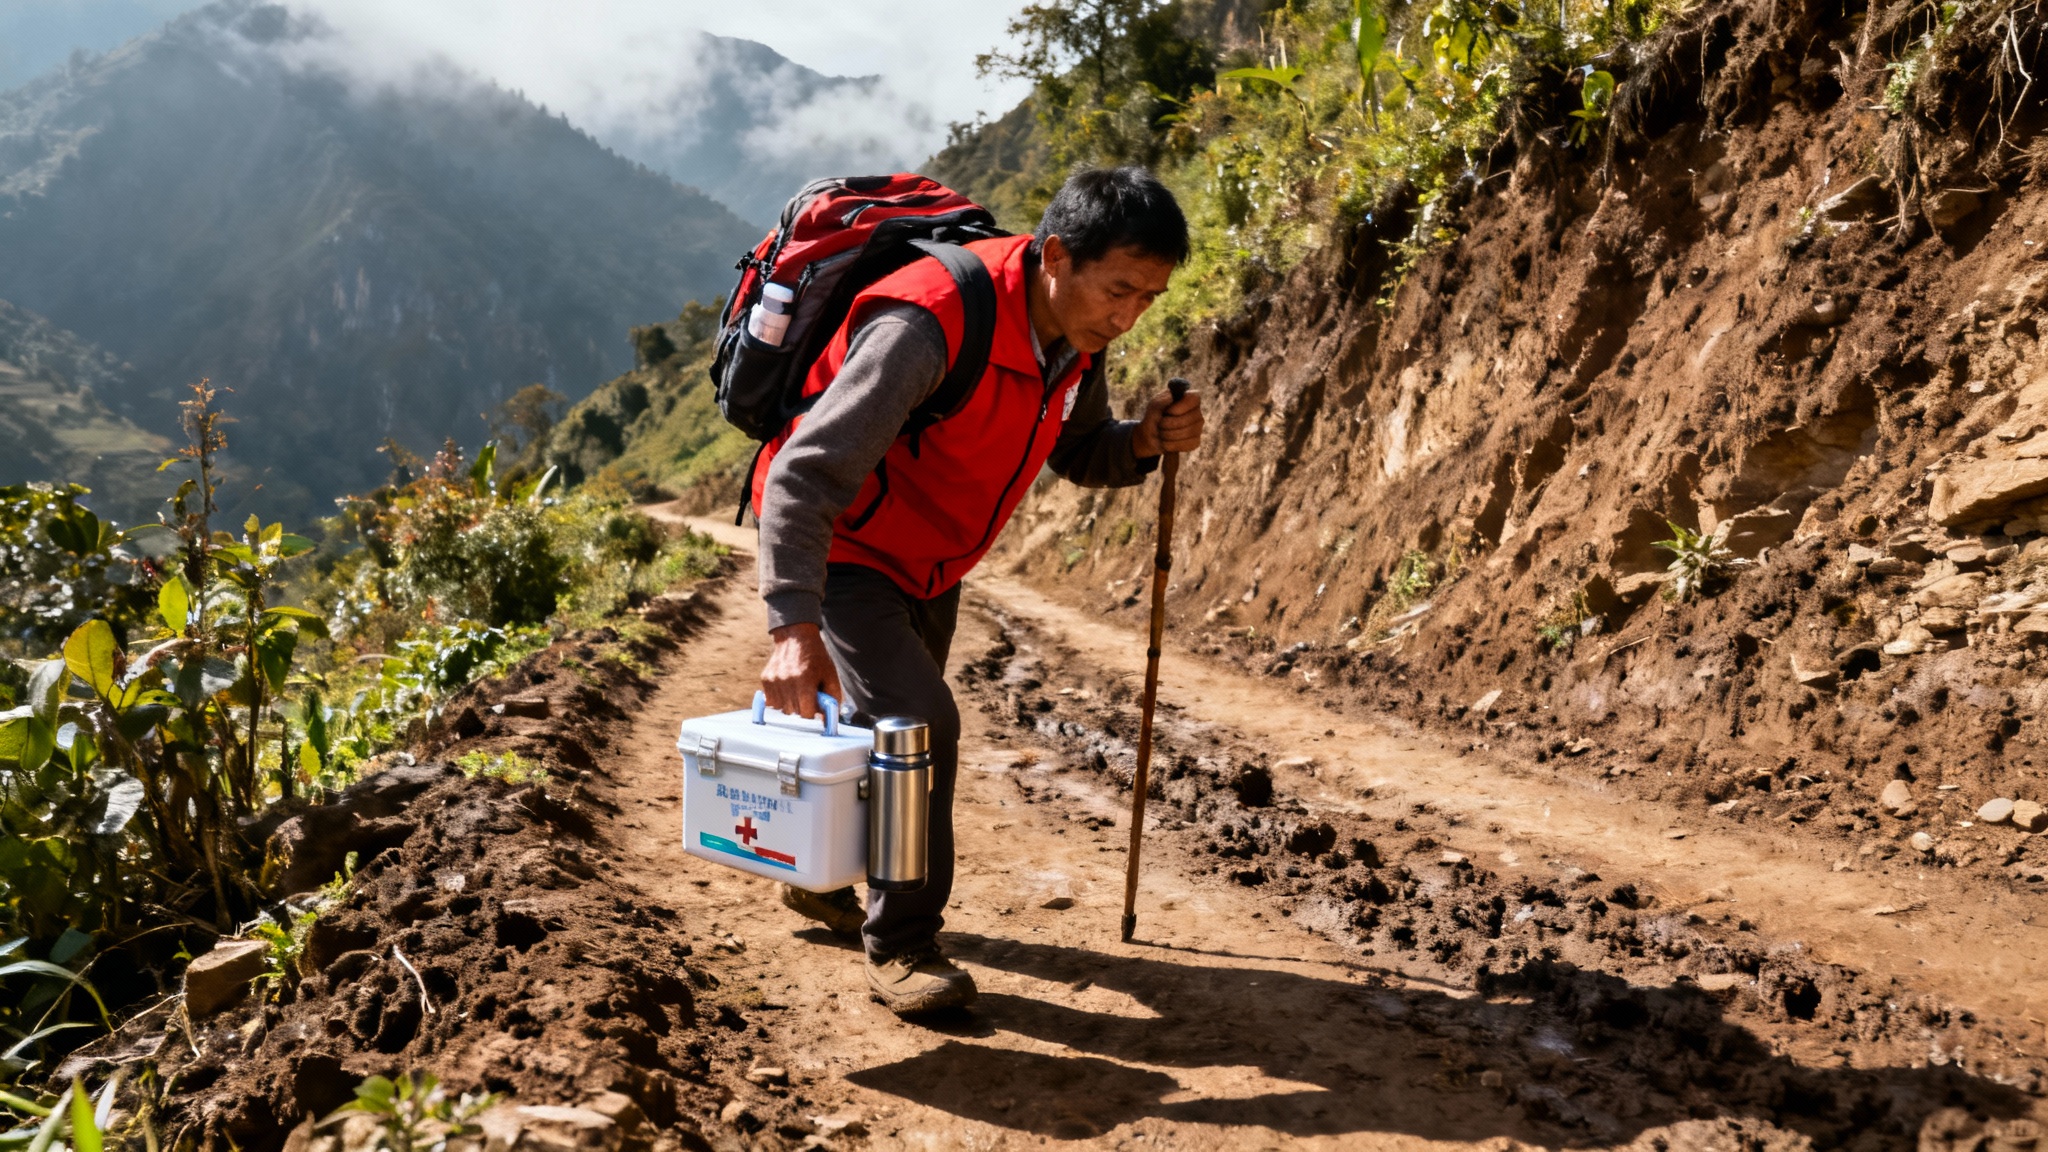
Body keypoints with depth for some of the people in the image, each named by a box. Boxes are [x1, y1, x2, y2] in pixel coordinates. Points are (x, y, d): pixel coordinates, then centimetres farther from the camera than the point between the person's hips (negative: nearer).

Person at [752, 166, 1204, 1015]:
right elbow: (804, 477, -40)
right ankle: (902, 946, -1)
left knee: (896, 725, 21)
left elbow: (1077, 452, 5)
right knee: (917, 722, -21)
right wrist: (793, 629, -50)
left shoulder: (1073, 332, -10)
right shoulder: (929, 327, -36)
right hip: (841, 551, -8)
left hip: (931, 564, 8)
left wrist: (1147, 441, -17)